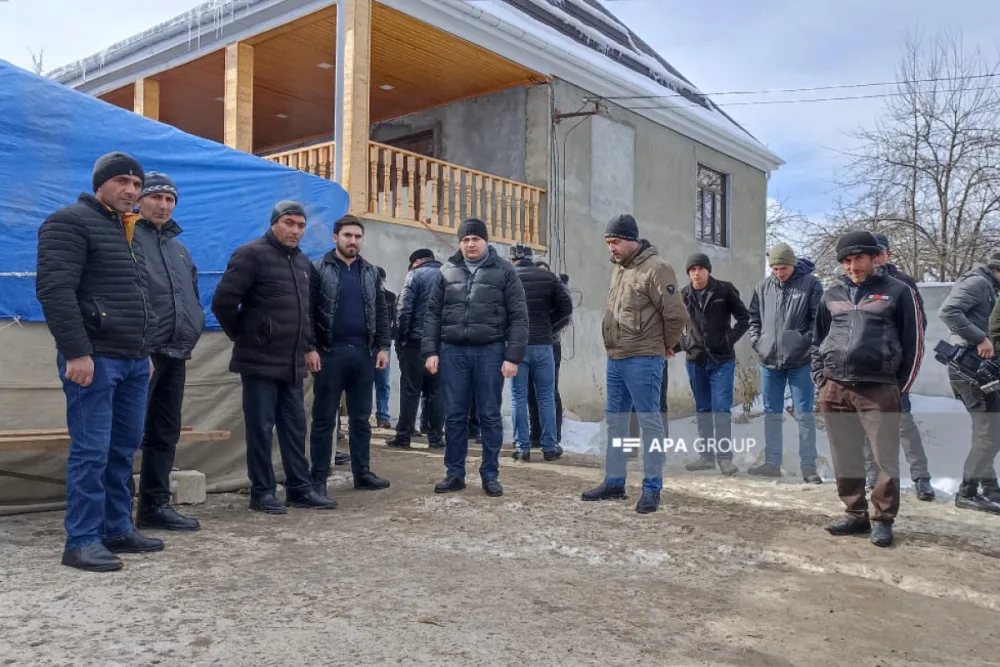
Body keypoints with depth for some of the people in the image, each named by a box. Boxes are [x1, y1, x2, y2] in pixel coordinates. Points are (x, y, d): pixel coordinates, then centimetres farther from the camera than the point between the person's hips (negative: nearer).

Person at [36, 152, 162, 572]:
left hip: (133, 360, 8)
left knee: (123, 449, 11)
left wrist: (145, 350, 19)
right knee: (91, 451, -6)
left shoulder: (127, 231, 21)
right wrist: (76, 352, -21)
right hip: (94, 358, -8)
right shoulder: (70, 222, -5)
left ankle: (117, 529, 19)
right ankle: (82, 541, 2)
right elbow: (54, 290, -16)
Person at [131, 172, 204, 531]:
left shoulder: (179, 248, 22)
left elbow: (193, 298, 27)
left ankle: (155, 505, 19)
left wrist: (192, 332, 10)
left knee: (165, 433, 11)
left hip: (175, 354, 8)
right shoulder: (128, 238, -3)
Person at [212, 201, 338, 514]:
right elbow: (223, 302, -14)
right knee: (261, 429, 0)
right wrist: (243, 336, -3)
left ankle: (300, 488, 19)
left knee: (295, 427, 11)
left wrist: (309, 346, 18)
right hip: (261, 361, -7)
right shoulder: (252, 254, -9)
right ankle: (262, 492, 10)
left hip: (293, 363, 7)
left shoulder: (302, 261, 15)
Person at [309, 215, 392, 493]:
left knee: (361, 418, 10)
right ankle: (318, 477, 10)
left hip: (364, 353, 4)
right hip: (330, 353, -4)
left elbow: (381, 313, 13)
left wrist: (383, 347, 4)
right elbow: (308, 312, -4)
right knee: (324, 419, 3)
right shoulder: (318, 269, 0)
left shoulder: (371, 272, 12)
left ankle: (362, 472, 18)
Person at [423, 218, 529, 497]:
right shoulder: (447, 272, 9)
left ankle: (490, 474, 16)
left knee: (490, 416, 5)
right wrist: (430, 351, 1)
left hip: (489, 351, -2)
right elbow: (433, 314, 11)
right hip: (453, 351, 3)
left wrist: (513, 356, -9)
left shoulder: (503, 271, 1)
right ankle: (454, 473, 19)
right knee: (454, 416, 8)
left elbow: (518, 317, -2)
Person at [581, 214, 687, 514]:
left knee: (650, 422, 0)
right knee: (616, 421, 15)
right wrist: (614, 348, 15)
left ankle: (652, 488, 8)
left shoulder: (656, 269, -13)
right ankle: (614, 482, 26)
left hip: (643, 361, -9)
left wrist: (666, 345, -1)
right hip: (615, 359, 9)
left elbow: (676, 314, -15)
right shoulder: (618, 269, 14)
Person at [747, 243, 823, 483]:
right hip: (769, 362, 4)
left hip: (800, 362, -4)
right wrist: (757, 342, 4)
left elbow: (819, 319, -6)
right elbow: (753, 317, 15)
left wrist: (805, 343, -13)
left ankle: (808, 466, 9)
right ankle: (772, 463, 20)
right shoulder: (763, 287, 7)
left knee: (804, 414, 1)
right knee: (772, 414, 11)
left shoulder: (811, 284, -4)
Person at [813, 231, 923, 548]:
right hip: (835, 389, 4)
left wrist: (901, 387, -1)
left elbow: (914, 342, 2)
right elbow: (818, 339, 20)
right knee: (845, 459, 9)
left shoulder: (897, 292, 2)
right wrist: (820, 378, 10)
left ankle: (883, 519, 12)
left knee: (886, 458, 0)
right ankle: (856, 515, 22)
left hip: (879, 389, -4)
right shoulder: (832, 295, 13)